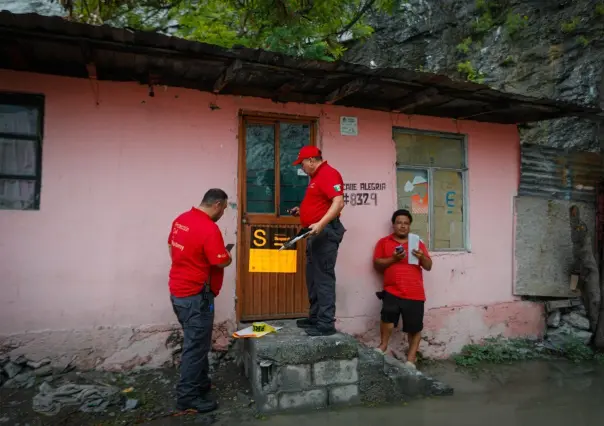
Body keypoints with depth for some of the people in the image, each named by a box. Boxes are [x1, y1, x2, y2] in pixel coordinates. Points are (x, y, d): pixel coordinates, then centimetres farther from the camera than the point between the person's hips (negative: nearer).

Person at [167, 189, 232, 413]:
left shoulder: (181, 219, 6)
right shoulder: (209, 228, -22)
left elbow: (172, 248, 18)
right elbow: (222, 262, -18)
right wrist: (228, 254, 2)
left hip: (178, 290, 10)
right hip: (195, 295, -9)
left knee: (195, 342, 21)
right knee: (196, 346, 2)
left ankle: (201, 383, 34)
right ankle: (188, 397, 12)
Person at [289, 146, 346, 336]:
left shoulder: (329, 173, -11)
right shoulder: (316, 176, 21)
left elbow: (338, 203, -24)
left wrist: (320, 224, -32)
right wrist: (302, 211, 18)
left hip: (325, 231, -11)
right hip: (316, 233, 11)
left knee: (324, 277, -8)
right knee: (313, 277, 15)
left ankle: (326, 324, -2)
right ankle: (315, 317, 24)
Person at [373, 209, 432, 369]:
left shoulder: (418, 243, 15)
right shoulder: (384, 242, 10)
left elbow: (429, 266, 11)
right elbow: (377, 264, 3)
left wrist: (422, 257, -11)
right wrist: (393, 258, -12)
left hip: (415, 293, 2)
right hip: (392, 290, -2)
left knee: (415, 327, 3)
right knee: (388, 315, -25)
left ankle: (411, 358, 20)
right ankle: (383, 345, -2)